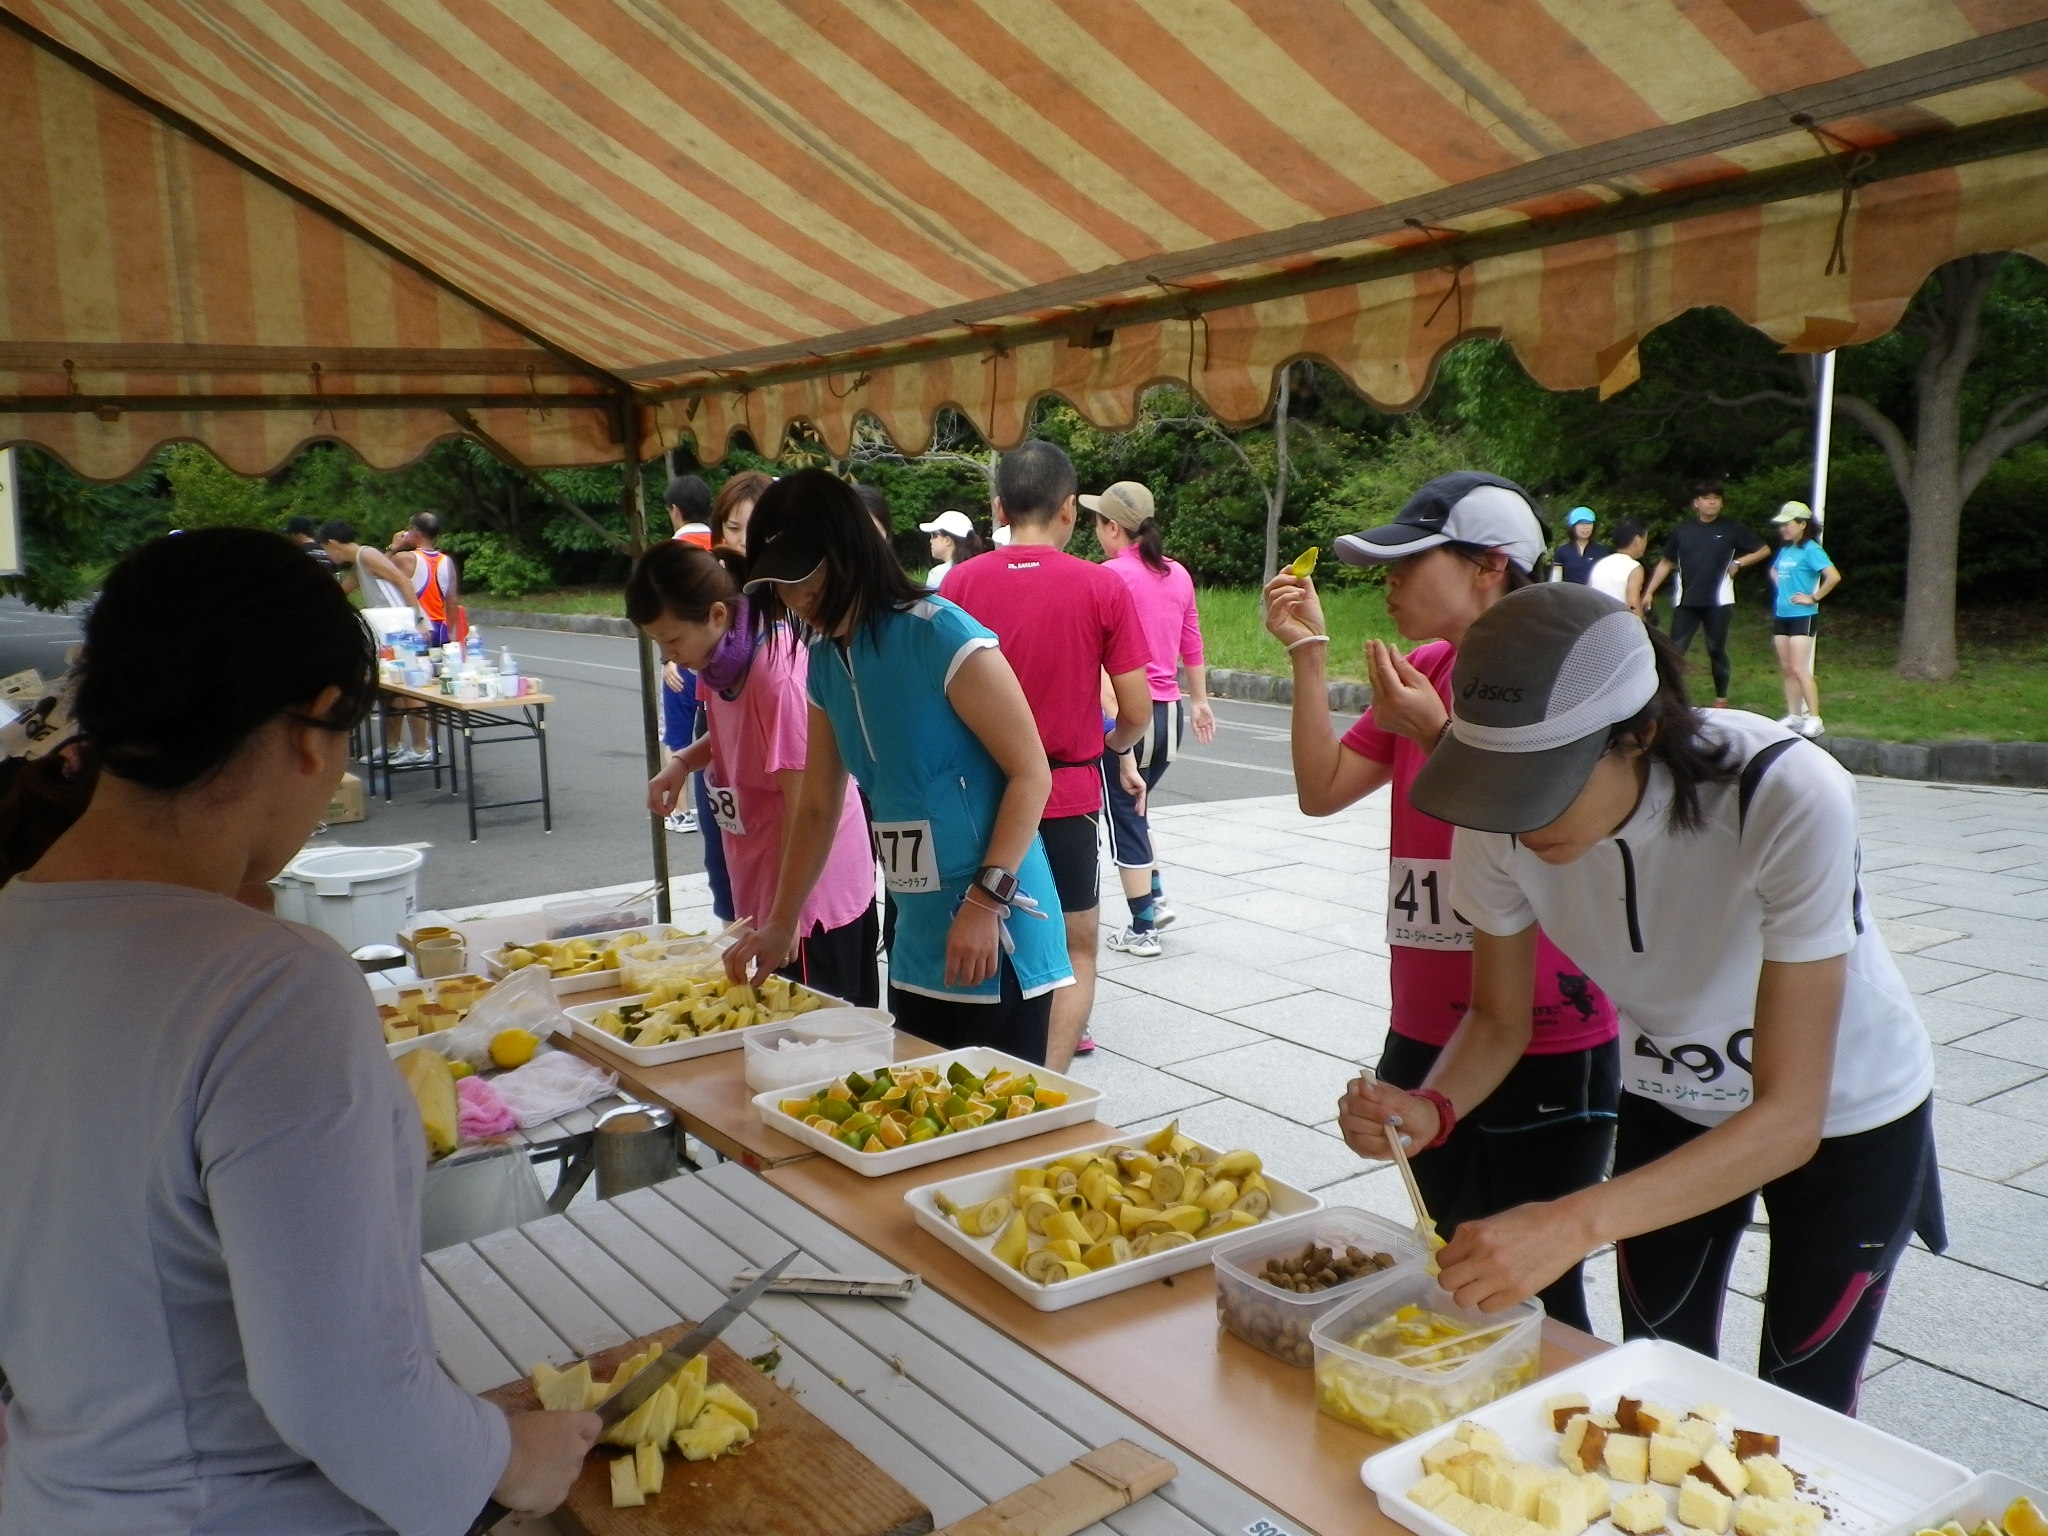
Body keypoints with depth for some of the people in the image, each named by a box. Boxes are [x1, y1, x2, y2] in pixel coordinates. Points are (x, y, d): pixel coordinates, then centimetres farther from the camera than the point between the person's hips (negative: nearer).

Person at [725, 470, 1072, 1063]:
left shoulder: (940, 637, -14)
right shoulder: (825, 663, 8)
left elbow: (1031, 774, -15)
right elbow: (817, 806, 16)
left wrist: (986, 901, -20)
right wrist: (780, 925, 15)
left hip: (993, 934, -7)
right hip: (915, 945, 7)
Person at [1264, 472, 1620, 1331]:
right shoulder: (1422, 673, 7)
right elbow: (1322, 790, 4)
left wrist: (1435, 733, -25)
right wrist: (1308, 650, -2)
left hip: (1542, 1051, -7)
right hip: (1424, 1036, 7)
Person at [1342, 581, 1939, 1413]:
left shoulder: (1790, 798, -38)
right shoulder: (1501, 819, -25)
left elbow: (1789, 1119, -36)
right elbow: (1498, 1020, -10)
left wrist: (1577, 1222, -49)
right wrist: (1427, 1109, -31)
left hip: (1841, 1114, -3)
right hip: (1669, 1104, 3)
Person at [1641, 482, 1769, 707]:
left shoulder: (1731, 529, 3)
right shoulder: (1682, 530, 7)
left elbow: (1763, 550, 10)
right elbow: (1666, 563, 11)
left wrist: (1738, 562, -4)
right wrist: (1649, 592, 5)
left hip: (1718, 602, -1)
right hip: (1686, 601, 1)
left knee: (1716, 650, 6)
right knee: (1674, 649, -5)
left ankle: (1721, 698, 17)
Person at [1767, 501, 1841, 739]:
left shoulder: (1810, 550, -13)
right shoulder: (1784, 550, 11)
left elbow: (1834, 577, -25)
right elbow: (1774, 571, 33)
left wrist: (1814, 597, -16)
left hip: (1803, 616, -8)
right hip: (1781, 615, 8)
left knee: (1799, 669, -12)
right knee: (1786, 669, 10)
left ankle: (1814, 718, -8)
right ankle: (1793, 716, 17)